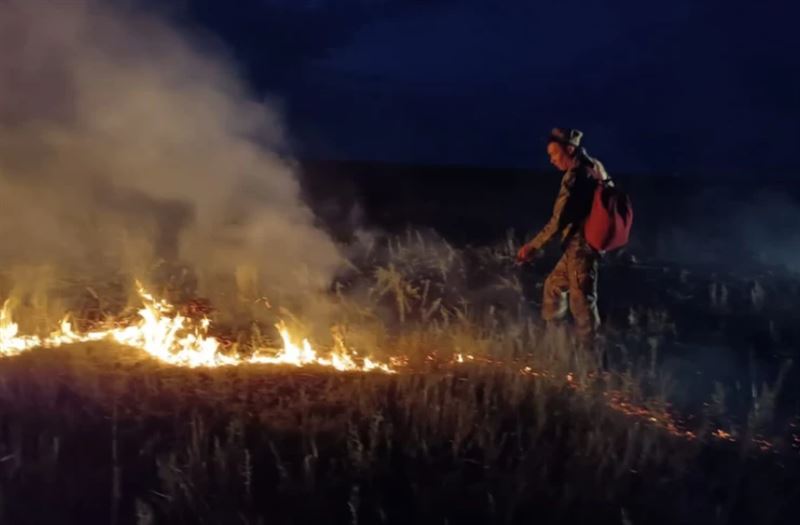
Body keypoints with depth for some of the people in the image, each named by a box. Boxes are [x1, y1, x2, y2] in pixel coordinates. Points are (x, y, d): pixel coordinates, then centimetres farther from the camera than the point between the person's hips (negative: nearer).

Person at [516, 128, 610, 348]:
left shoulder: (576, 176, -20)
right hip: (582, 244, 10)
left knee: (581, 301, 0)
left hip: (581, 245, -10)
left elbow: (558, 220, -21)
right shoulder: (594, 168, 7)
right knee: (554, 285, 21)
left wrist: (533, 246, -12)